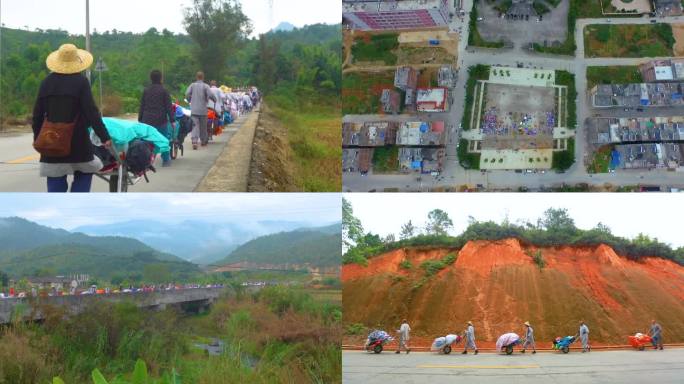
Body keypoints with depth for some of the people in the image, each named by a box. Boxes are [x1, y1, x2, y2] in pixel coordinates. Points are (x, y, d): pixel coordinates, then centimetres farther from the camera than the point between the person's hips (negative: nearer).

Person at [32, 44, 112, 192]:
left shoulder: (47, 82, 6)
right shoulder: (81, 82, -8)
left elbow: (38, 113, 9)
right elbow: (91, 112, -13)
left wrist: (37, 137, 20)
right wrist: (104, 137, -12)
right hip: (77, 141, -4)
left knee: (56, 183, 8)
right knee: (84, 174, 13)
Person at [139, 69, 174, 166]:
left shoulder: (146, 90, 6)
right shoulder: (163, 90, -5)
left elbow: (142, 106, 9)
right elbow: (169, 107, -6)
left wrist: (140, 120, 15)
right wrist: (172, 121, -2)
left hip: (147, 120, 3)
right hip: (161, 120, -3)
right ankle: (165, 160, 12)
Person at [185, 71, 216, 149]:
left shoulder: (192, 85, 3)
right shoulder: (205, 86, -4)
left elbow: (187, 94, -6)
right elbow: (210, 95, -15)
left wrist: (190, 100, 13)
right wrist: (215, 99, 5)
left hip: (193, 110, 1)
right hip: (203, 109, -1)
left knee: (195, 126, -3)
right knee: (203, 126, 14)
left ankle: (194, 141, -21)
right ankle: (203, 141, 26)